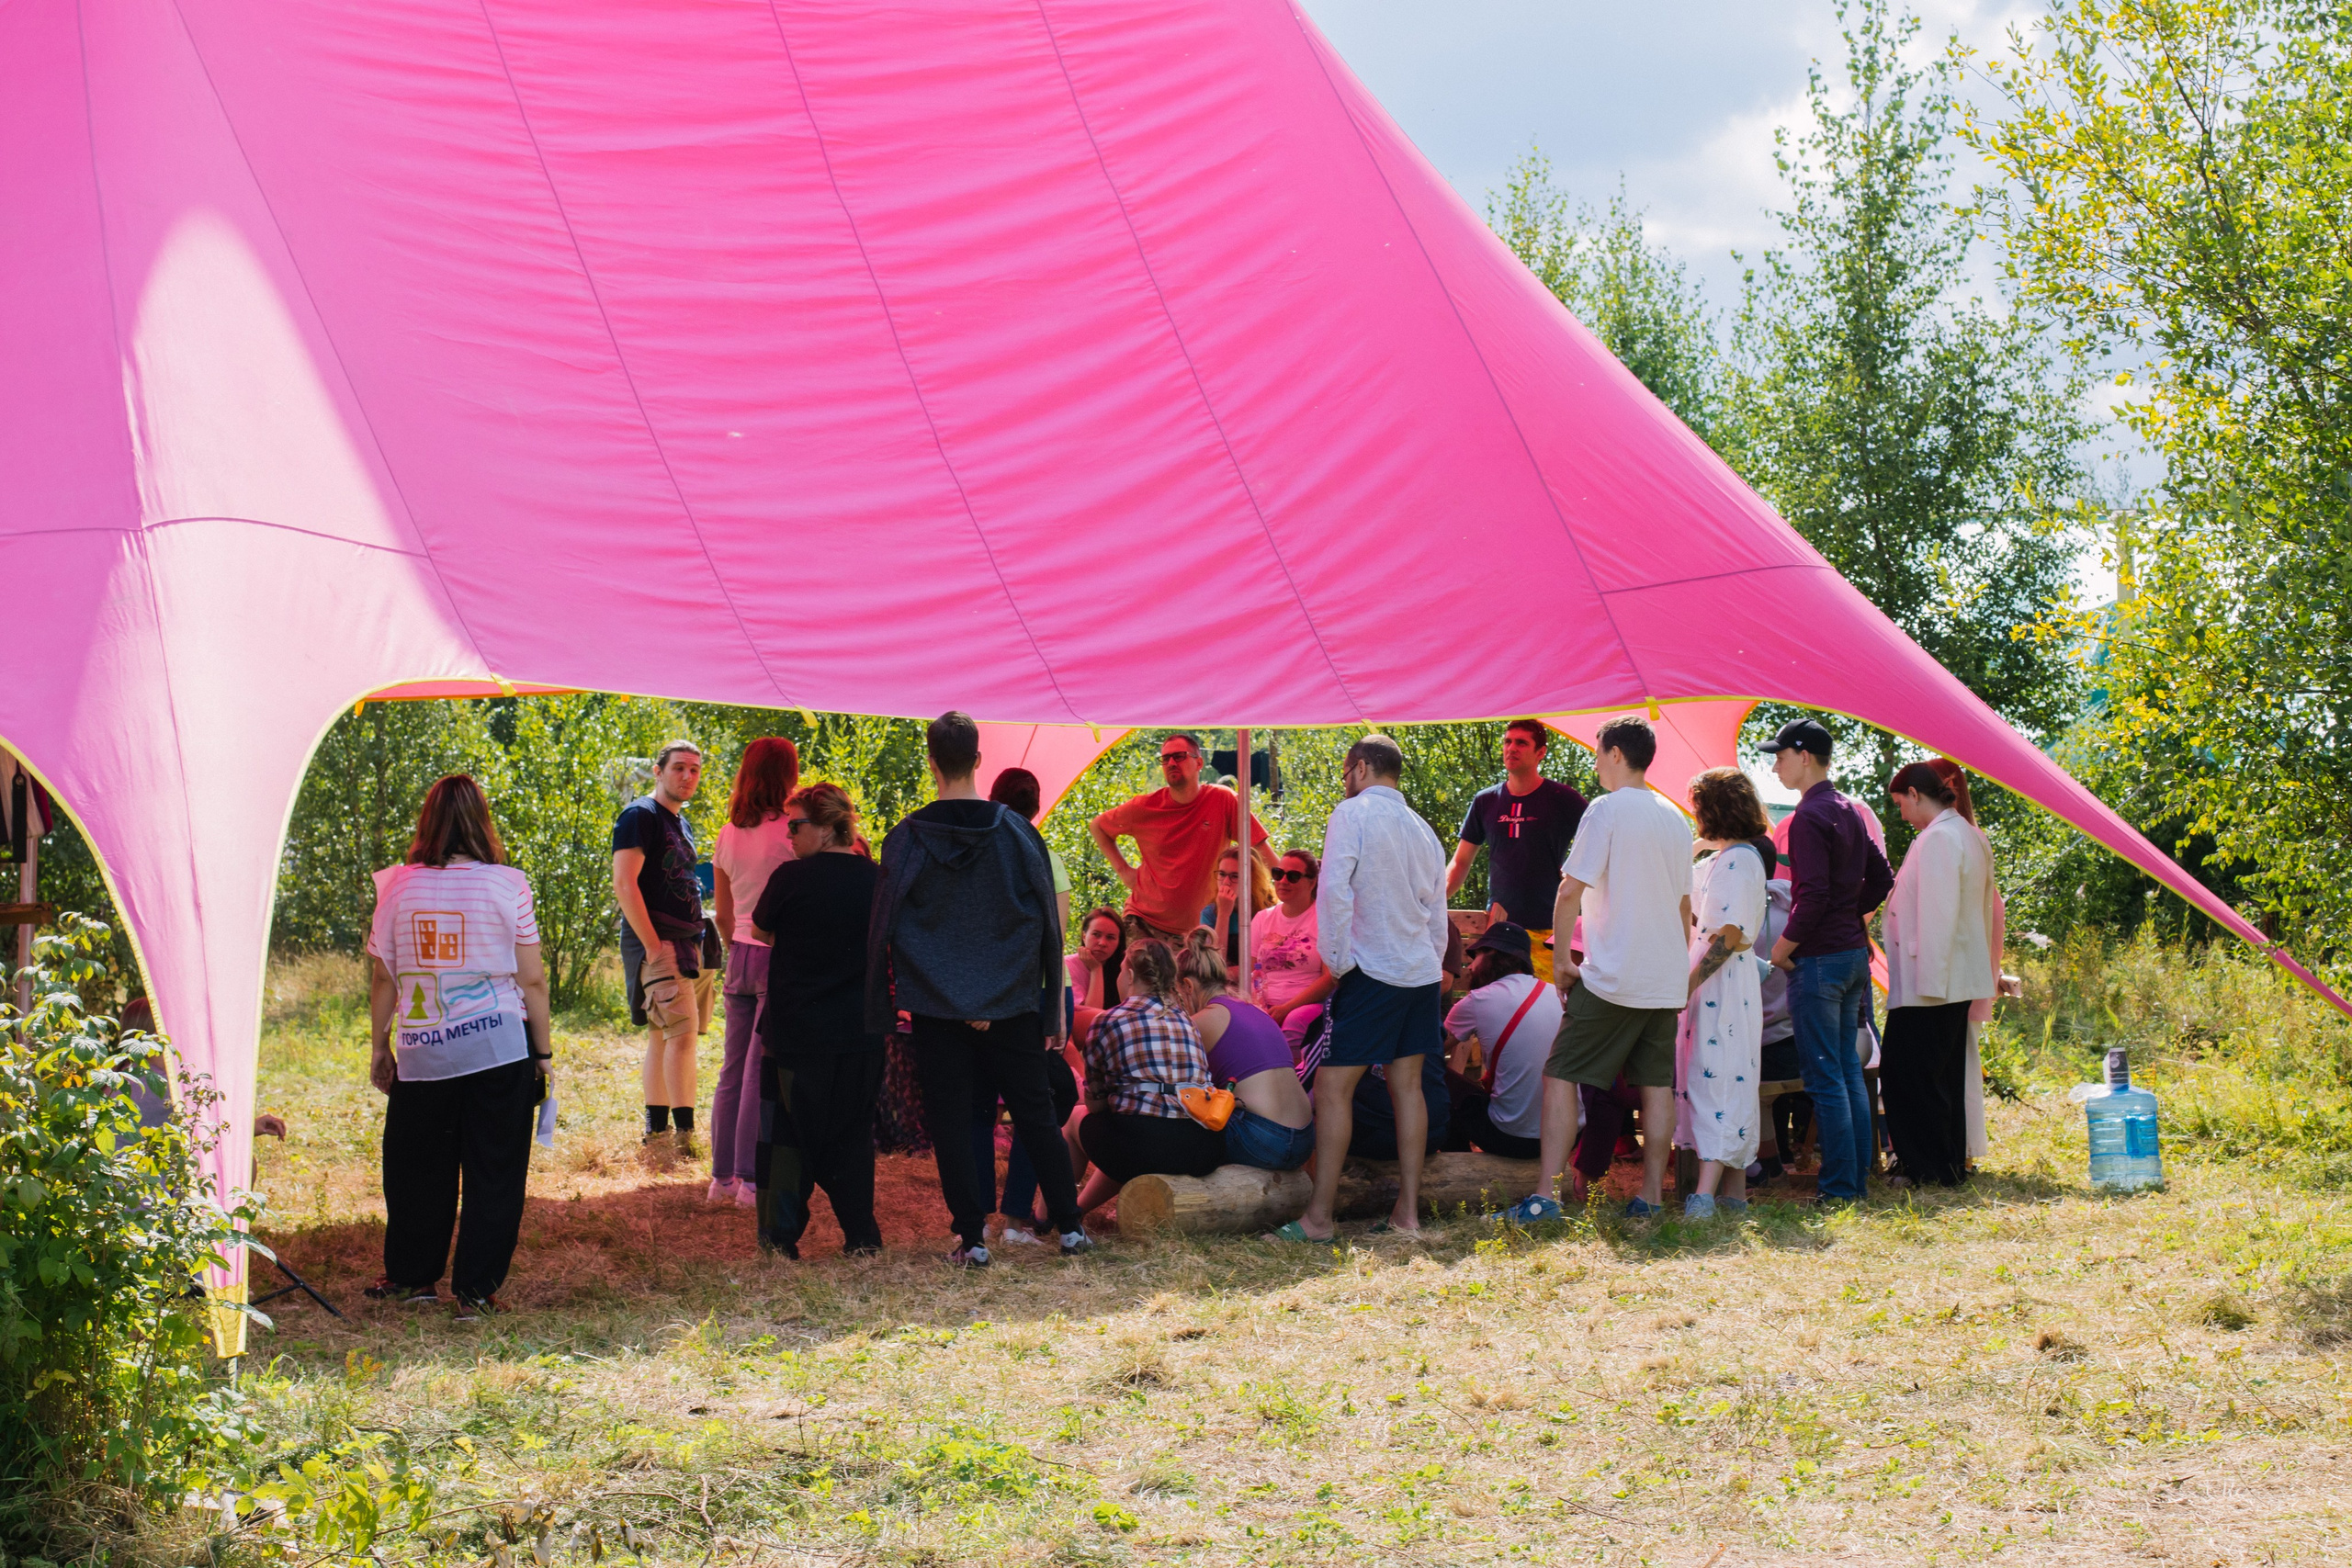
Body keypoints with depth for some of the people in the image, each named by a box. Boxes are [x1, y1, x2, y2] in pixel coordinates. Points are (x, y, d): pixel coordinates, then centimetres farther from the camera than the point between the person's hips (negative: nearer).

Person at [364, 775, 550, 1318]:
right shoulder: (506, 886, -5)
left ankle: (411, 1276, 29)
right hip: (500, 1045, -2)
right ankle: (476, 1290, 7)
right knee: (493, 1173, 7)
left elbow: (383, 978, 5)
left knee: (417, 1169, 17)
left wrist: (379, 1046, 16)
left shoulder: (398, 887, 0)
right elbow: (531, 979, -3)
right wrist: (543, 1053, 5)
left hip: (421, 1051, 2)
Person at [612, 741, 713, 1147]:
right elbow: (624, 884, -17)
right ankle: (685, 1131, -17)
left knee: (662, 1034, 12)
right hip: (655, 942, -9)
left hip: (686, 942, 9)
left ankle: (656, 1126, 17)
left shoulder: (680, 824, 19)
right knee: (682, 1031, -16)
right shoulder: (641, 815, -8)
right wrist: (653, 946, -20)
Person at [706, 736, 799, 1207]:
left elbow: (723, 914, 13)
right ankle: (753, 1179, -1)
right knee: (763, 1071, -3)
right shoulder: (789, 834, -13)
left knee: (733, 1068, 12)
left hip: (740, 956, 6)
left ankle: (722, 1176, 16)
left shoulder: (728, 837, 7)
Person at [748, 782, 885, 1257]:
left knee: (786, 1132, 7)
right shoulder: (875, 880, -1)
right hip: (859, 1034, 3)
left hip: (795, 1030, -3)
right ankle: (862, 1237, 11)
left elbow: (760, 931, 5)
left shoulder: (791, 877, -12)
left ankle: (781, 1237, 5)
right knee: (852, 1133, 13)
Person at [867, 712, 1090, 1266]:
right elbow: (1046, 919, 0)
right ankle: (1069, 1226, 13)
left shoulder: (906, 839, -6)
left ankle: (972, 1238, 3)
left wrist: (893, 1001, 4)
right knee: (1035, 1114, 11)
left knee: (950, 1121, 5)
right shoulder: (1016, 831, -3)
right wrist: (1048, 1003, 7)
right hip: (1012, 1006, 2)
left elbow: (886, 928, -4)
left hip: (935, 1008, -1)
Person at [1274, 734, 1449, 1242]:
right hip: (1422, 971, 7)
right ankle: (1407, 1213, 10)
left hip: (1371, 971, -7)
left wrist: (1337, 958, -10)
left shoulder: (1353, 813, -7)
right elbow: (1437, 913, 17)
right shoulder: (1421, 828, 14)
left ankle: (1319, 1218, -7)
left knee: (1333, 1087, -5)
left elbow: (1335, 889, -17)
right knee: (1406, 1085, 10)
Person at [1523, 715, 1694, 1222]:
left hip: (1612, 976, -7)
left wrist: (1560, 957, -2)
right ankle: (1652, 1194, 7)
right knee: (1657, 1084, 8)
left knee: (1561, 1077, -4)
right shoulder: (1675, 818, 13)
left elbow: (1571, 891, -12)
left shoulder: (1607, 809, -9)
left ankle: (1546, 1195, -12)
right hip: (1666, 980, 7)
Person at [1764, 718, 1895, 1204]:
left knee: (1825, 1077, -6)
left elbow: (1814, 894, -22)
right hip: (1854, 952, 9)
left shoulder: (1809, 816, -15)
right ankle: (1859, 1178, 15)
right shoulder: (1848, 811, 13)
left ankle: (1839, 1187, -5)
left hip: (1819, 959, -9)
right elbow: (1881, 878, 19)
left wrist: (1783, 947, -12)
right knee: (1849, 1070, 13)